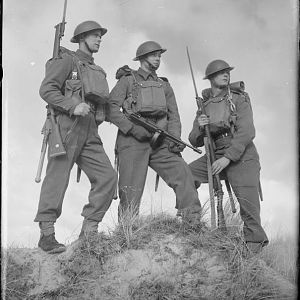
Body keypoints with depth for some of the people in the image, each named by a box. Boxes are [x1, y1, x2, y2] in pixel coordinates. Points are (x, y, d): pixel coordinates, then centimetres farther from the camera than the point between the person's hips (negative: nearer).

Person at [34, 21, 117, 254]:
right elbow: (47, 89, -8)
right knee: (57, 178, -8)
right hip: (66, 127, -7)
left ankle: (89, 230, 0)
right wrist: (73, 106, -19)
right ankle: (46, 234, -3)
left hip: (89, 133, 7)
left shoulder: (97, 71, 26)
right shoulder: (67, 60, 4)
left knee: (107, 176, -5)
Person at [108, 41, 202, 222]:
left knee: (182, 172, -17)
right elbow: (112, 110, -2)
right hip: (132, 141, -3)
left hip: (159, 143, 3)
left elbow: (174, 116, 17)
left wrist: (175, 139, -3)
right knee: (131, 192, -7)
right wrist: (134, 128, -15)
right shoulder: (127, 80, 11)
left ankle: (195, 223, -16)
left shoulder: (164, 86, 24)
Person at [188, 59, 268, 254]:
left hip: (241, 156, -4)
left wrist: (227, 158, -24)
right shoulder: (204, 105, 10)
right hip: (215, 156, 5)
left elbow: (247, 133, -16)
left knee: (247, 200, -14)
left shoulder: (239, 99, -4)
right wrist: (199, 127, -14)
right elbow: (195, 142, 9)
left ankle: (255, 243, 5)